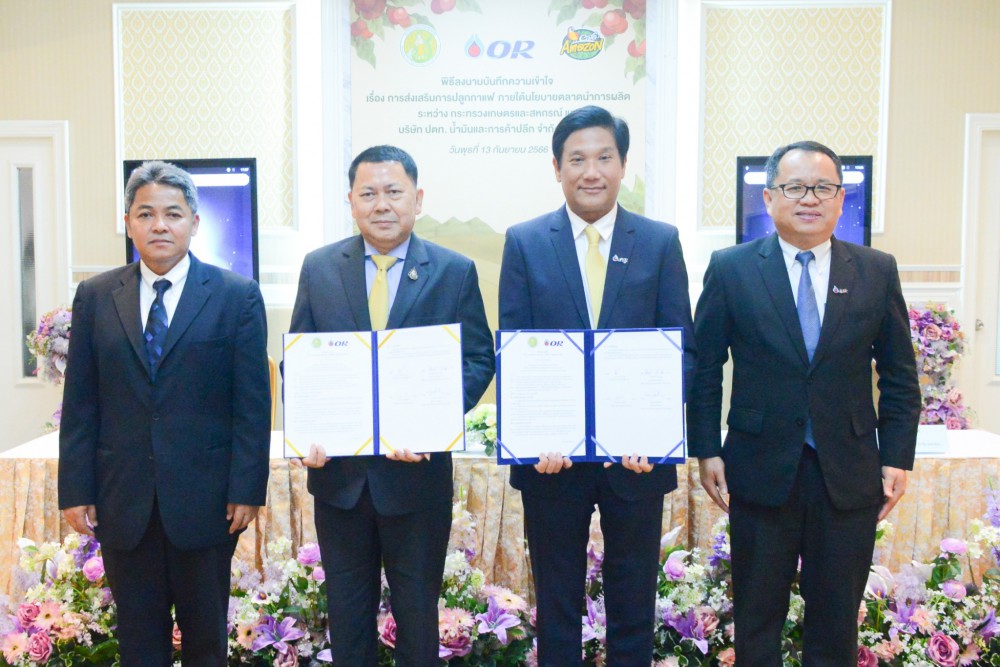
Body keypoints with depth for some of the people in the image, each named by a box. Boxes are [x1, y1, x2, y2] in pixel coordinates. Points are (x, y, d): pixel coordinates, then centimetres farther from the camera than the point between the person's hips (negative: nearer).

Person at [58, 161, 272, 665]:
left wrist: (247, 489, -9)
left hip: (205, 499, -2)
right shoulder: (95, 297, 5)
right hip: (122, 500, 2)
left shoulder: (237, 296, -3)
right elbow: (80, 403, 5)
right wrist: (76, 490, 0)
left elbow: (253, 402, -5)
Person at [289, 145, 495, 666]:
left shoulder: (455, 271, -2)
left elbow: (478, 360, -3)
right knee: (346, 606, 17)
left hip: (418, 468, -1)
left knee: (417, 608, 15)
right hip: (338, 467, 2)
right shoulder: (318, 268, 2)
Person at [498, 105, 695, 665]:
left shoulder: (661, 241, 2)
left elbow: (680, 347, -1)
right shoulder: (525, 242, 1)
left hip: (637, 452, 1)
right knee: (556, 598, 14)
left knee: (634, 598, 14)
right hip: (552, 453, 0)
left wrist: (654, 429, -15)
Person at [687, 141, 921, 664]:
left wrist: (897, 459, 1)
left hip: (849, 476, 2)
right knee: (757, 616, 13)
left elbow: (900, 376, 6)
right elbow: (704, 369, 0)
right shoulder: (730, 269, -2)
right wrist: (706, 451, -4)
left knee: (837, 621, 13)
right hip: (762, 471, -1)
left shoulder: (877, 271, 3)